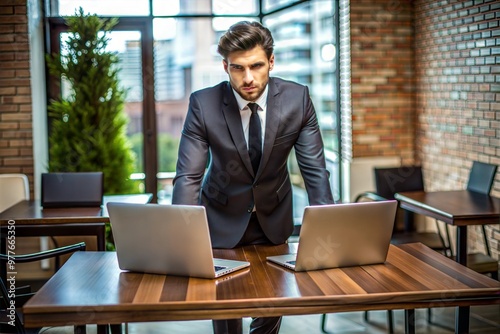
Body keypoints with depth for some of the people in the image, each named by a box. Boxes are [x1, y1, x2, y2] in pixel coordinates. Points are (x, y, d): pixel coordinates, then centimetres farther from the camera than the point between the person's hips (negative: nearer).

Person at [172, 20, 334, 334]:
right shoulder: (203, 104, -21)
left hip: (273, 219, 2)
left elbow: (315, 170, -15)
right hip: (222, 220, -1)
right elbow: (188, 176, -23)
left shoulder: (297, 99, -17)